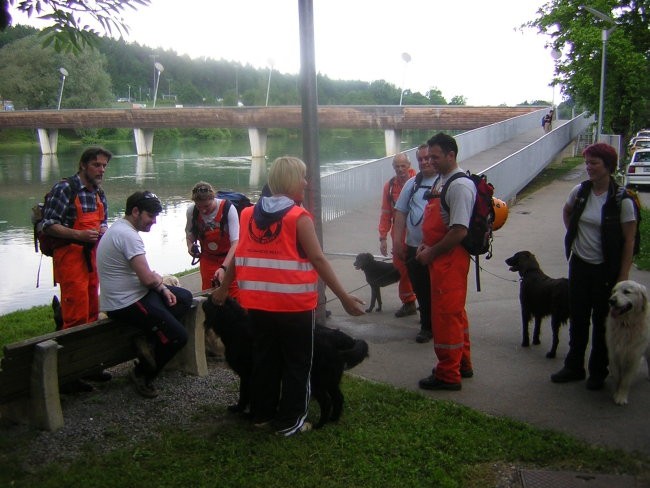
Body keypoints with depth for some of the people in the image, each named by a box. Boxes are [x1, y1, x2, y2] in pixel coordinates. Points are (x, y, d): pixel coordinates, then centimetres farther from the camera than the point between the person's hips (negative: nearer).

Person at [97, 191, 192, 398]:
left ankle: (150, 341, 5)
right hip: (126, 304, -11)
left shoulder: (120, 229, 13)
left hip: (133, 294, 11)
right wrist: (160, 281, -2)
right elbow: (147, 278, -26)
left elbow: (143, 275, 16)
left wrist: (162, 288, 2)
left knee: (185, 298, 14)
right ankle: (142, 374, 9)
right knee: (178, 336, -11)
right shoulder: (128, 235, -21)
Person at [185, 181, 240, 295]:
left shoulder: (228, 209, -25)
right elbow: (189, 233, 11)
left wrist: (224, 267, -37)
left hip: (229, 257, -3)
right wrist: (190, 245, -11)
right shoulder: (191, 211, -12)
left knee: (234, 296, -7)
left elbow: (235, 243, -27)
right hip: (207, 259, 3)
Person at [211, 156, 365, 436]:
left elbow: (238, 256, 9)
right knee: (297, 363, 9)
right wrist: (345, 298, -11)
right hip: (294, 305, -5)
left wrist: (222, 289, 22)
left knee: (265, 359, 20)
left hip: (258, 303, 6)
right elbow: (318, 260, -14)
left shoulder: (248, 214, 4)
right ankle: (289, 422, 15)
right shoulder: (299, 217, -12)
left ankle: (262, 413, 31)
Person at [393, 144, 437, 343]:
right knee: (421, 290, 11)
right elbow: (401, 213, 12)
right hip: (414, 247, 4)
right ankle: (427, 325, 25)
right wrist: (397, 240, 5)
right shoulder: (412, 183, 11)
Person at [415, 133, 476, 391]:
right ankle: (462, 364, 34)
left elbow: (459, 231, -24)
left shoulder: (460, 186, -19)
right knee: (455, 313, 19)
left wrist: (431, 253, -15)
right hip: (438, 257, 10)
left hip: (451, 259, -10)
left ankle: (448, 374, 12)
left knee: (446, 314, -1)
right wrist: (424, 244, 8)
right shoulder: (439, 181, 11)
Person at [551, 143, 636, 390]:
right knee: (577, 318, 14)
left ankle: (598, 372, 24)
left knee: (602, 321, 8)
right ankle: (574, 367, 29)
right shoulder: (580, 191, -2)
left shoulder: (621, 200, -15)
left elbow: (629, 240, -12)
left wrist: (623, 277, -13)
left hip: (605, 270, -4)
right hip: (579, 265, 4)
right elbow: (566, 212, 21)